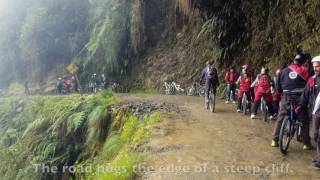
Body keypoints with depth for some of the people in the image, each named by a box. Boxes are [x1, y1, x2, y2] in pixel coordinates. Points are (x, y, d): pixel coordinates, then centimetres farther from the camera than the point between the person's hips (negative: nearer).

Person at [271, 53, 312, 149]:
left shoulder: (283, 71, 9)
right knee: (304, 120, 9)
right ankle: (306, 143, 12)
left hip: (286, 97, 2)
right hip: (300, 98, -2)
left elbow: (278, 87, 12)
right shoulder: (304, 70, 2)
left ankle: (275, 140, 11)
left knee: (280, 118, 10)